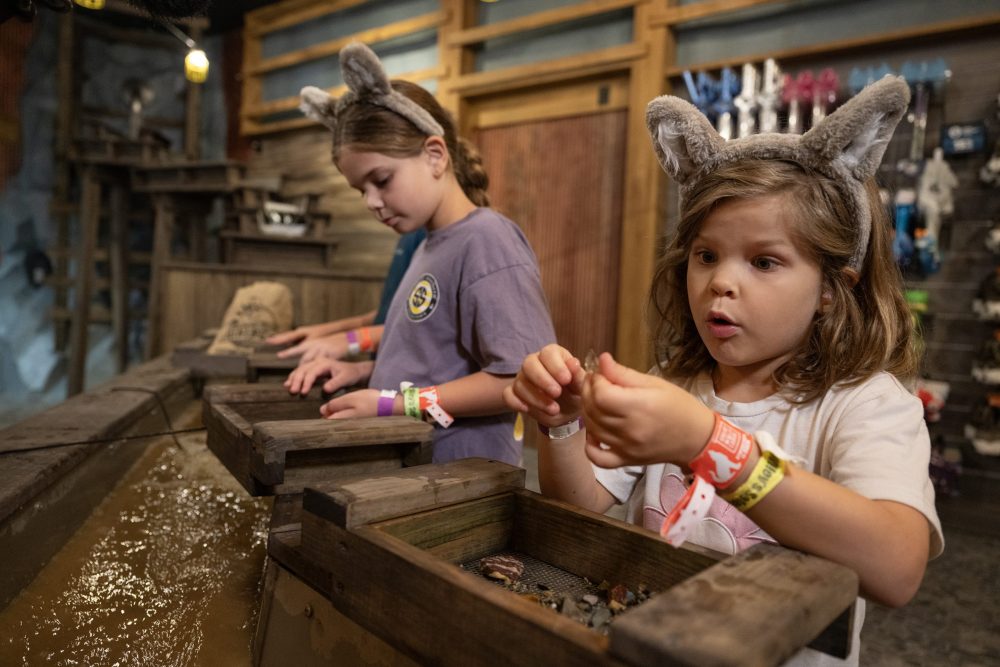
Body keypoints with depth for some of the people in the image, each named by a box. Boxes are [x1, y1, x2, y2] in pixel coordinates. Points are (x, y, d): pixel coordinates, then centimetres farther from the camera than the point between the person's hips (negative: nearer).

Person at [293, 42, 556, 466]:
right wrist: (362, 370, 3)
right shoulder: (430, 245, 9)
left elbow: (522, 378, -24)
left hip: (461, 480, -7)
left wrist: (393, 403, -20)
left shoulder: (487, 241, -18)